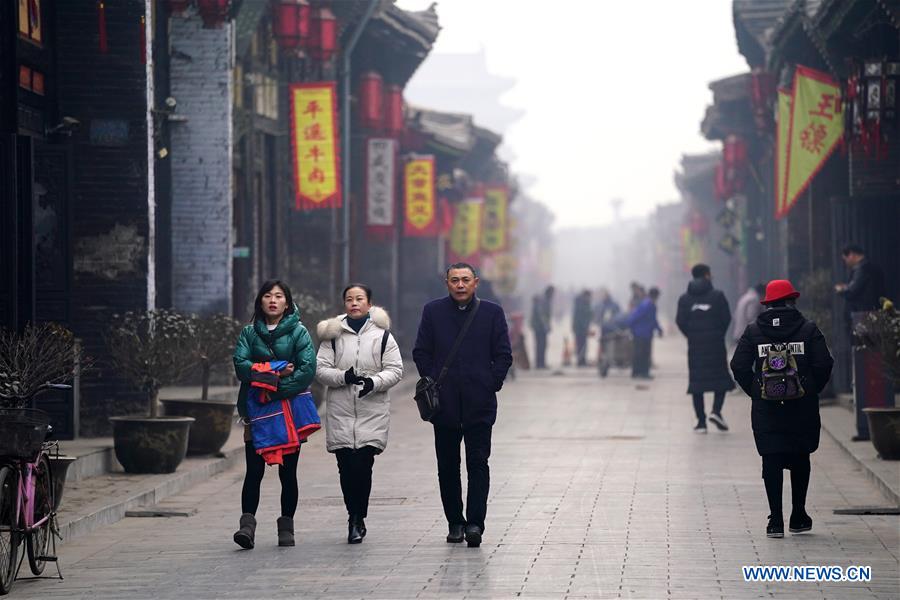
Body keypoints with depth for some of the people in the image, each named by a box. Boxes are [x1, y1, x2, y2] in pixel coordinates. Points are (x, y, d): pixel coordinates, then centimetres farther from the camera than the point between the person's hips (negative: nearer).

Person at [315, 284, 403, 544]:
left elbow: (395, 370, 4)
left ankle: (357, 519, 3)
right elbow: (321, 369, 4)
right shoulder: (333, 334, 9)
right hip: (340, 412, 1)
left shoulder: (382, 335, 7)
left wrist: (374, 382, -15)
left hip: (372, 412, -1)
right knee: (346, 467, -2)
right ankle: (356, 518, 13)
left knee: (363, 466, -9)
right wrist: (343, 377, -15)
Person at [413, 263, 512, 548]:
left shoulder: (492, 313, 5)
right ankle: (455, 523, 14)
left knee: (478, 463, -6)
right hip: (445, 404, 2)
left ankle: (475, 522, -7)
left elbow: (503, 355, 6)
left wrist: (492, 384, -4)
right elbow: (421, 352, 8)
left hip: (479, 403, -2)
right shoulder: (433, 311, 8)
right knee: (447, 466, 6)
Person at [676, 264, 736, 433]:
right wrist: (719, 335, 10)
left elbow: (680, 321, -2)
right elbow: (726, 318, -5)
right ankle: (716, 411, -12)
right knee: (721, 378, 9)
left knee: (696, 381, 5)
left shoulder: (685, 298, 4)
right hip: (716, 344, -2)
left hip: (695, 345, 2)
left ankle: (701, 422, 2)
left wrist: (691, 335, 11)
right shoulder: (717, 296, -3)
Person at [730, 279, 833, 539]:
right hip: (802, 407, 0)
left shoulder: (753, 331, 2)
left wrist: (755, 392, 7)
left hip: (766, 409, 0)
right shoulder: (808, 329, -1)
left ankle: (776, 521, -3)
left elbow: (739, 366, -4)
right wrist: (811, 391, 7)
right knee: (800, 459, 15)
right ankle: (798, 517, 19)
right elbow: (824, 364, -7)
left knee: (771, 461, 2)